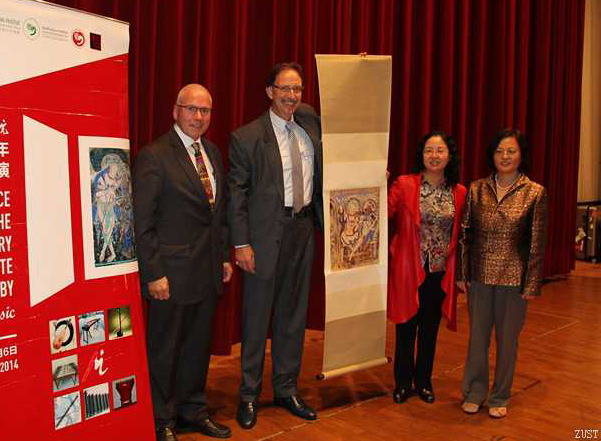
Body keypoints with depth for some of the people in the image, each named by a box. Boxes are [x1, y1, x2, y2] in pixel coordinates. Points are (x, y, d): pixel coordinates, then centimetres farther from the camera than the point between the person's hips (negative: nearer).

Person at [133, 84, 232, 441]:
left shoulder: (213, 152, 10)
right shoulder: (154, 156, -13)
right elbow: (143, 222, -14)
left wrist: (225, 256, 13)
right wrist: (153, 274, -16)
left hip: (208, 270, 7)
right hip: (172, 271, -7)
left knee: (198, 346, 19)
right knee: (164, 350, 9)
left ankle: (193, 411, 36)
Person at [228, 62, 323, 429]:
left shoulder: (311, 123, 6)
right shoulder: (247, 137, -7)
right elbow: (237, 194, -8)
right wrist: (241, 243, -13)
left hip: (304, 228, 5)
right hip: (266, 233, -5)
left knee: (294, 314, 14)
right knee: (257, 316, 6)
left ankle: (287, 390, 30)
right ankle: (249, 395, 23)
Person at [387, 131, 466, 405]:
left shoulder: (459, 192, 2)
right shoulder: (404, 184, -6)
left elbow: (460, 235, 6)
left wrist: (459, 272, 3)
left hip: (441, 273, 3)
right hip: (409, 270, -2)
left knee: (430, 330, 14)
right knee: (406, 328, 8)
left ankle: (424, 382, 33)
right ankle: (402, 383, 27)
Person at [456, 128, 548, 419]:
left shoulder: (535, 193, -4)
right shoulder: (476, 189, 1)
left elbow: (537, 243, -4)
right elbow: (465, 234, 4)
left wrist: (532, 284, -6)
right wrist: (461, 274, 1)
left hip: (514, 278, -1)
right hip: (480, 276, 2)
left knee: (507, 339, 11)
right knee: (477, 336, 12)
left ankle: (500, 397, 29)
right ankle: (474, 392, 29)